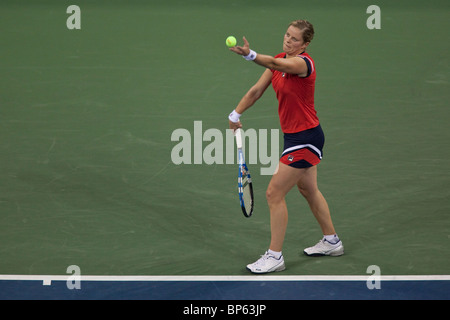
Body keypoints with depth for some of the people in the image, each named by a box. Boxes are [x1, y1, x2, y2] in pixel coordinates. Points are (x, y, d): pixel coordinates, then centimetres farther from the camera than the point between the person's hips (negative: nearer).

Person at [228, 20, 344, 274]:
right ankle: (332, 242, 41)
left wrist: (251, 55, -60)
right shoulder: (279, 61, 3)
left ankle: (275, 257, 2)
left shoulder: (304, 63, -23)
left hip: (306, 138, -10)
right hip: (295, 136, 10)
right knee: (308, 189, 24)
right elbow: (257, 91, 6)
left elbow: (276, 64, -44)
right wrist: (236, 114, -1)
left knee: (274, 194, -8)